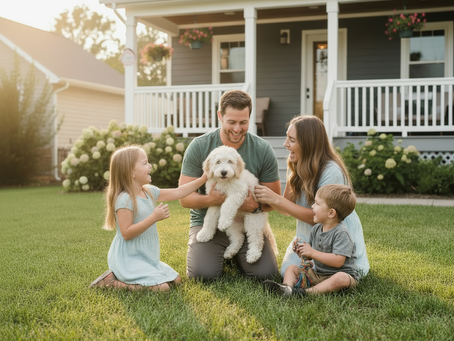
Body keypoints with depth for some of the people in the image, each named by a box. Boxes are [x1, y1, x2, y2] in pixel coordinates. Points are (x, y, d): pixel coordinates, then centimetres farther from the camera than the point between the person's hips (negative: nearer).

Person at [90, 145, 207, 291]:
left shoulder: (150, 192, 6)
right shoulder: (124, 199, -20)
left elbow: (177, 193, 13)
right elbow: (127, 233, -24)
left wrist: (202, 180, 9)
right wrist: (154, 217, -27)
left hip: (147, 257, 9)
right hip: (129, 259, -9)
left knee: (175, 279, 11)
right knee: (161, 287, -20)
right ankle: (111, 280, -7)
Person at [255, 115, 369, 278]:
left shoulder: (331, 171, -24)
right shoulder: (297, 166, 2)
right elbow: (287, 207, 1)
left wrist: (276, 199, -25)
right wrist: (262, 196, -18)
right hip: (308, 237, 6)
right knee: (287, 274, -13)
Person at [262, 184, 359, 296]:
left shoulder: (341, 233, -18)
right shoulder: (315, 229, 5)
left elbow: (338, 261, -28)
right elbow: (310, 256, 14)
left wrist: (312, 253, -25)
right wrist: (301, 252, -10)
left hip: (343, 273, -7)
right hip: (318, 273, 7)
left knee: (341, 278, -39)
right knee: (291, 268, 0)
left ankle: (307, 292, -42)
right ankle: (287, 288, -31)